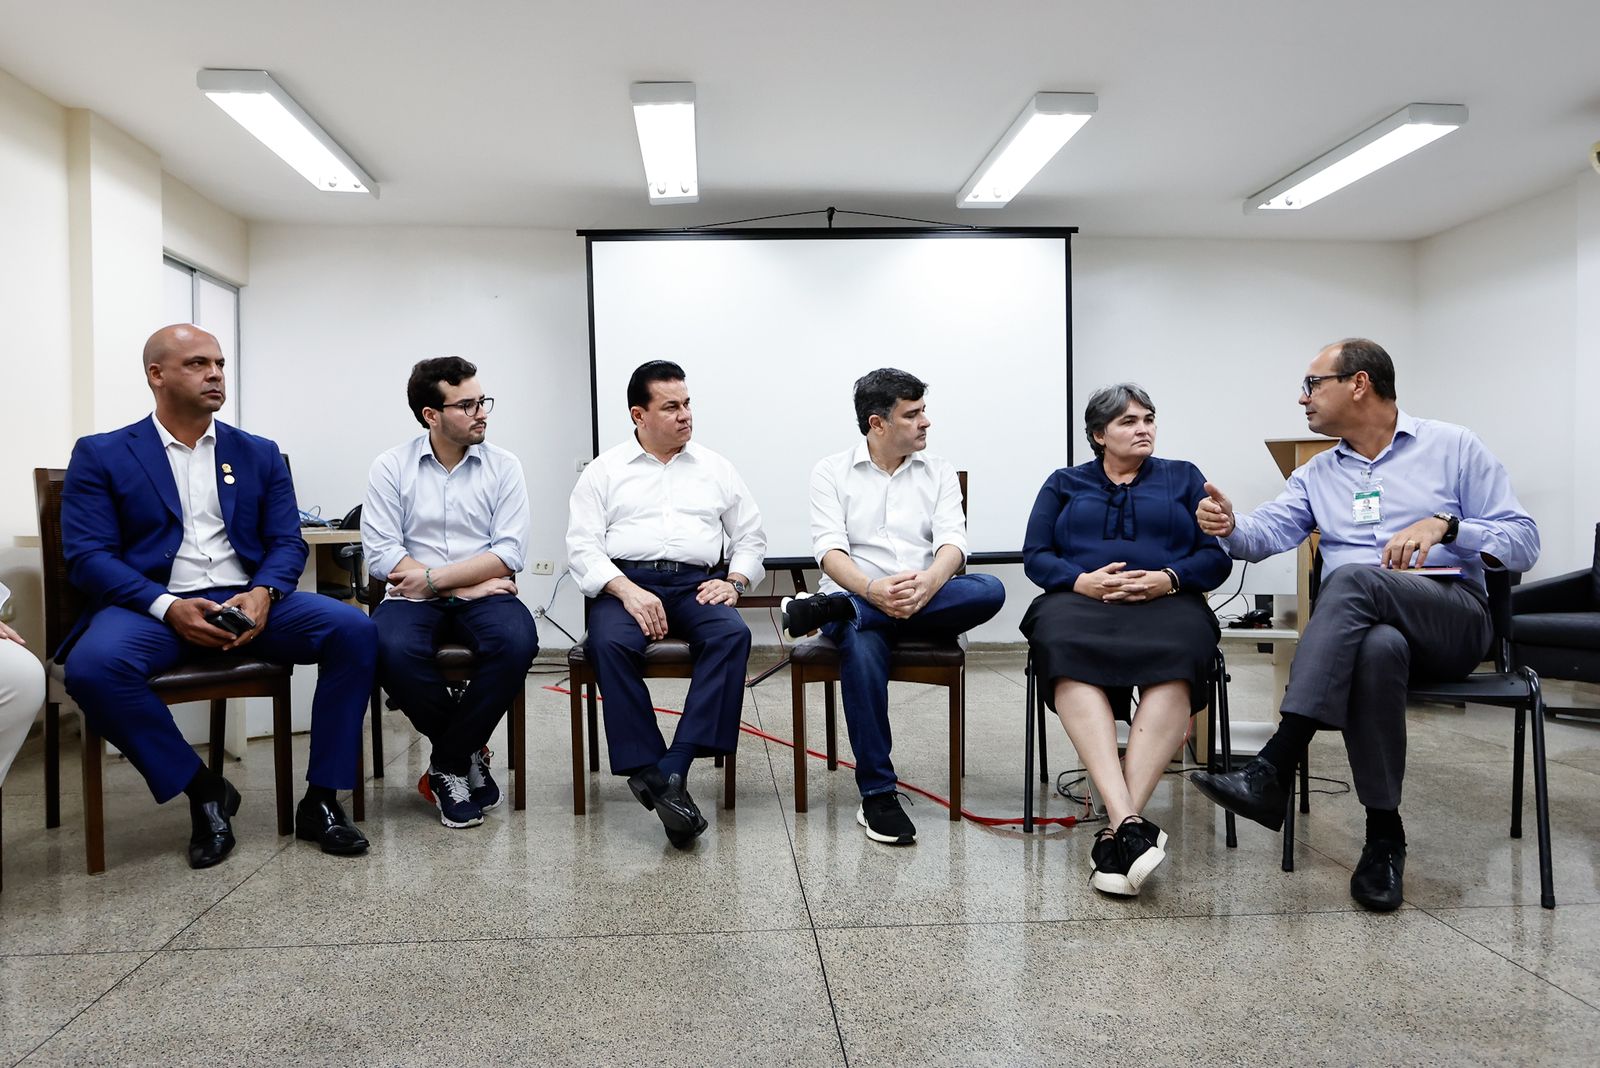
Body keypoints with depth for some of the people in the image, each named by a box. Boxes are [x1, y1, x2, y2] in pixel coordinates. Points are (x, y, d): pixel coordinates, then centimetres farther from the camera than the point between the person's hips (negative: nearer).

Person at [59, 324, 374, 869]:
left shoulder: (259, 454, 15)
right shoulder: (100, 455, 7)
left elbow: (287, 542, 9)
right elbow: (87, 555, -3)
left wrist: (263, 594, -14)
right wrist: (168, 607, -20)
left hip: (246, 601, 2)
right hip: (151, 605, -2)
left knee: (355, 630, -23)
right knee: (94, 664, -35)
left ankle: (320, 800, -14)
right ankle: (204, 790, -13)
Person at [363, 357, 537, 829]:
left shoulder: (504, 467, 4)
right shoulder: (390, 467, 3)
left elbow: (510, 554, -4)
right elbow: (381, 555, -7)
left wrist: (434, 578, -13)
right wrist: (470, 583, -12)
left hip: (483, 596, 0)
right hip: (413, 598, 0)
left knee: (516, 642, -32)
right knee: (392, 649, -33)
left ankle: (447, 765, -10)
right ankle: (469, 753, -6)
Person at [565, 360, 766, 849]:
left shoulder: (715, 468, 19)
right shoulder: (604, 471, 12)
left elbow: (750, 537, 20)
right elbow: (582, 544, 2)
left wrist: (734, 581, 0)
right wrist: (626, 590, -15)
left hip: (696, 583, 2)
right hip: (623, 581, -1)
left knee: (732, 634, -31)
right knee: (610, 643, -35)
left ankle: (672, 769, -34)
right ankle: (647, 774, -31)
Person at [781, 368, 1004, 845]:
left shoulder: (939, 471, 13)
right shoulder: (831, 471, 6)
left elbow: (952, 541, -2)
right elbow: (829, 549, -6)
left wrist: (929, 582, -26)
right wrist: (872, 589, -27)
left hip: (930, 605, 3)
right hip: (858, 597, -2)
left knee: (990, 590, -29)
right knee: (862, 649, -37)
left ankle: (827, 609, -30)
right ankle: (877, 797, -25)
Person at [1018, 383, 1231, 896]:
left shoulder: (1183, 478, 23)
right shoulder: (1064, 483, 24)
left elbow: (1217, 556, 11)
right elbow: (1035, 556, 11)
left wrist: (1168, 578, -10)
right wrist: (1082, 580, -9)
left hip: (1166, 602, 0)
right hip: (1080, 599, 0)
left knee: (1176, 659, -38)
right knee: (1067, 650, -38)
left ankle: (1115, 831, -44)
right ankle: (1129, 821, -48)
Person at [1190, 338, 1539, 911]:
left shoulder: (1453, 447, 10)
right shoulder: (1317, 474, 21)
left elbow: (1523, 540, 4)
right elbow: (1268, 531, 2)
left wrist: (1443, 525, -14)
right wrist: (1229, 526, -21)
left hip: (1454, 619, -2)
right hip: (1359, 627, 2)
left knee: (1352, 579, -36)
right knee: (1378, 649, -37)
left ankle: (1273, 770, -42)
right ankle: (1384, 833, -26)